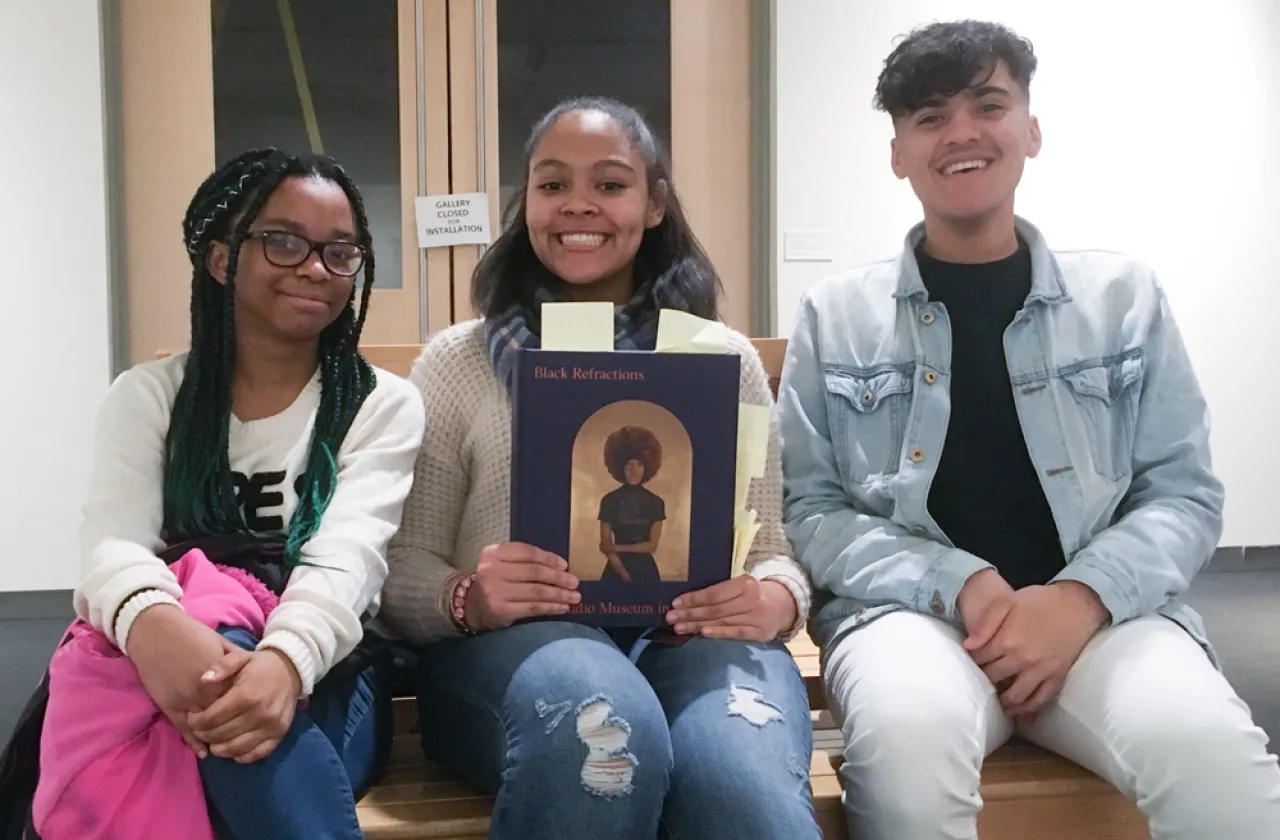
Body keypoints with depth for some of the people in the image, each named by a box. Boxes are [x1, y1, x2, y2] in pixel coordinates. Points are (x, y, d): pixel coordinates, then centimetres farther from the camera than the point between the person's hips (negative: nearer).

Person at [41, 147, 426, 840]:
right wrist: (150, 618, -35)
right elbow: (114, 540, -8)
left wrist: (285, 659, -36)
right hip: (157, 674, 2)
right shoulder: (147, 396, 11)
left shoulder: (384, 406, 6)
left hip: (317, 686, -1)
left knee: (257, 729, -36)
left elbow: (346, 557, -11)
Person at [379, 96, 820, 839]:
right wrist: (466, 599, -16)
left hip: (696, 636, 0)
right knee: (601, 730, -35)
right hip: (514, 639, 1)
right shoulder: (456, 361, 11)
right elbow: (402, 567, 7)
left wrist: (774, 601, -13)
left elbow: (772, 550, 12)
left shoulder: (727, 360, 15)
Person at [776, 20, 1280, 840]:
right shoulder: (837, 315, 7)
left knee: (1212, 750, -31)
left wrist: (1082, 597, -13)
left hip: (1101, 610, 1)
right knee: (909, 739, -35)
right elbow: (810, 511, 3)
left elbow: (1185, 494, 7)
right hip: (908, 605, 0)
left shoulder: (1125, 295, 10)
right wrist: (958, 582, -14)